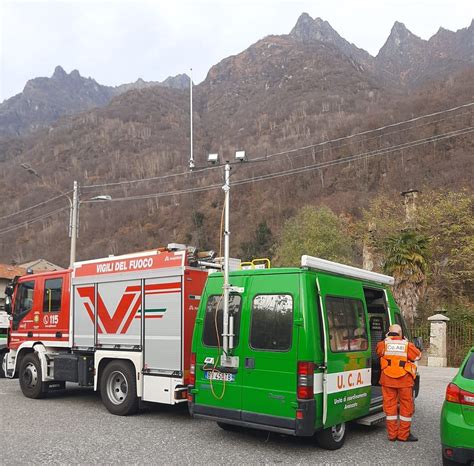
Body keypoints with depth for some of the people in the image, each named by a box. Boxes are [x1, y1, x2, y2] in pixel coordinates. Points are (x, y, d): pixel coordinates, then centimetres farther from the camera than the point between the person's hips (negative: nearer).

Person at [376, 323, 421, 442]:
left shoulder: (383, 344, -2)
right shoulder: (407, 345, -3)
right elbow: (418, 356, 11)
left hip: (387, 380, 2)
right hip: (404, 380, -1)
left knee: (390, 405, 10)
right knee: (406, 406, 10)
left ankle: (392, 434, 16)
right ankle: (403, 434, 15)